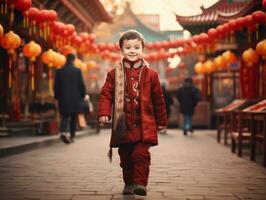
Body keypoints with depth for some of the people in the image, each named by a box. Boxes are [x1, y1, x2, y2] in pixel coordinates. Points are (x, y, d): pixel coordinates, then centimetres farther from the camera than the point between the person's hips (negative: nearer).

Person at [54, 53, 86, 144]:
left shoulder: (59, 71, 0)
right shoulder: (77, 71, -6)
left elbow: (56, 86, 2)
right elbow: (81, 85, -5)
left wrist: (57, 97, 13)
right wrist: (82, 96, 9)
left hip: (63, 99, 1)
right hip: (75, 99, -1)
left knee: (64, 117, 5)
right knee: (73, 118, 11)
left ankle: (63, 132, -19)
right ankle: (72, 136, 14)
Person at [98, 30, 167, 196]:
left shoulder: (150, 74, 3)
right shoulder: (114, 74, 3)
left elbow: (158, 99, 8)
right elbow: (106, 94, 1)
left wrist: (161, 121, 11)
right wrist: (104, 113, -15)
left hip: (144, 125, -1)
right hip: (123, 125, 2)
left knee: (141, 154, -13)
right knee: (125, 157, 10)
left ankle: (140, 183, -5)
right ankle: (129, 183, 25)